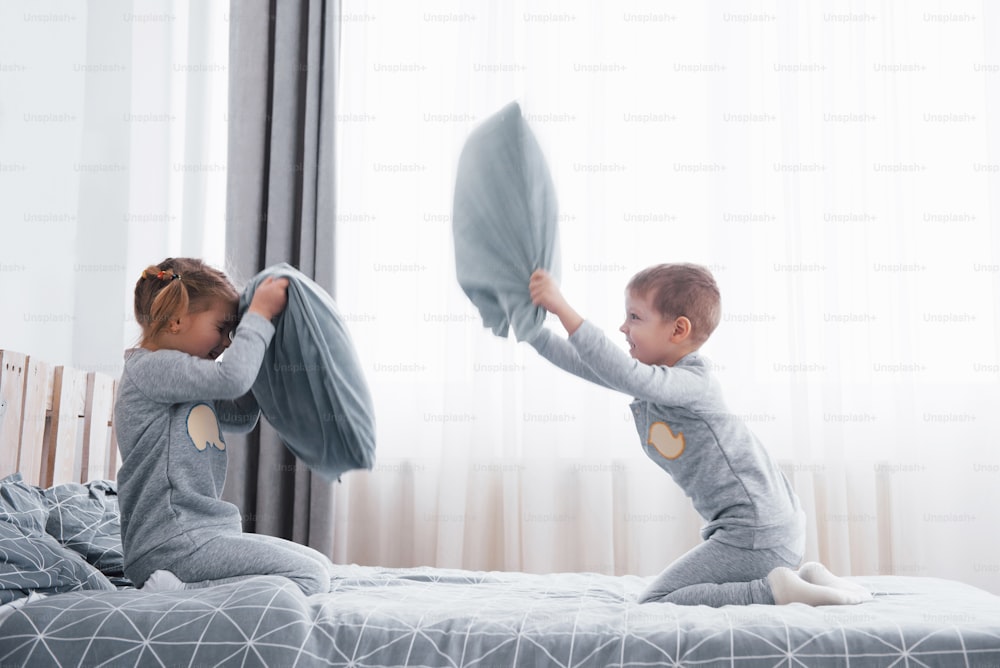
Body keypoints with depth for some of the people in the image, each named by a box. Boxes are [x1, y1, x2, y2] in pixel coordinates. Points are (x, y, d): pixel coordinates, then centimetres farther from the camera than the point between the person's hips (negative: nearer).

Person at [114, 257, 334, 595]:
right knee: (310, 579, -18)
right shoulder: (149, 367, -10)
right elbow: (231, 377, -25)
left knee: (322, 566, 7)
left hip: (204, 534, 11)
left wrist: (257, 354, 20)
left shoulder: (181, 382, 21)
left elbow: (241, 417, 31)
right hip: (172, 543, -11)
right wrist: (259, 313, -10)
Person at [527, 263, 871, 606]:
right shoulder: (654, 377, 11)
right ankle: (802, 578, 12)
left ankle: (774, 589, -13)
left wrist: (563, 309, -36)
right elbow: (582, 362, 16)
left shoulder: (693, 382, -18)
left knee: (655, 601, -10)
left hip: (758, 532, -10)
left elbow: (626, 376, -36)